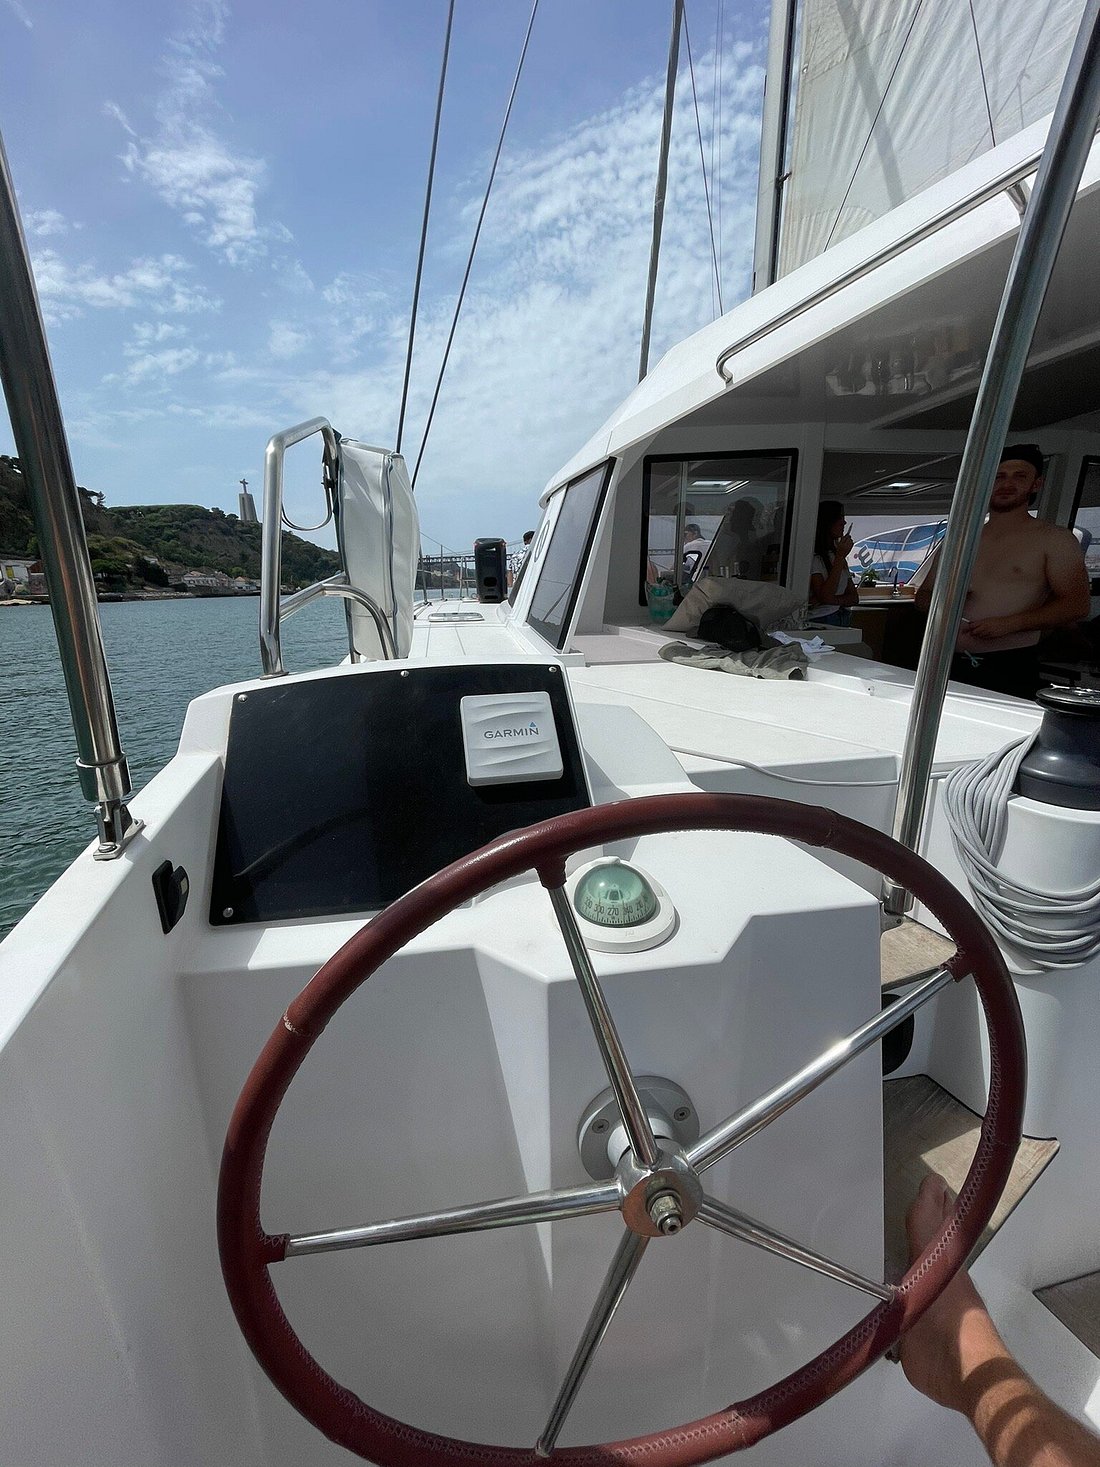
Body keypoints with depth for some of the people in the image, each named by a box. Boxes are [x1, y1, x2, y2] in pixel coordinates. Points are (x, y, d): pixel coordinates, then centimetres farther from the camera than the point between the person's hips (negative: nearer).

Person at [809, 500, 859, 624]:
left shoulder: (837, 555, 20)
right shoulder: (812, 556, -6)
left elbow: (854, 597, 16)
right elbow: (825, 596, -15)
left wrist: (831, 600, -6)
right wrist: (840, 557, -13)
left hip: (842, 622, 7)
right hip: (820, 621, -7)